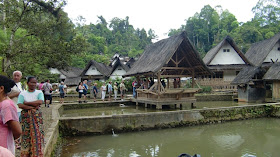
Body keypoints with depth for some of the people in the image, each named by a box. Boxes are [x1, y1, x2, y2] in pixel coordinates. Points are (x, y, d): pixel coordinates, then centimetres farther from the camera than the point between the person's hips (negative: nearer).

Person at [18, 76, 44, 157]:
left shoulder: (39, 92, 4)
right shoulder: (23, 93, 4)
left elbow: (40, 102, -14)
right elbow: (20, 105, -9)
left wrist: (27, 103, -11)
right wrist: (33, 107, -16)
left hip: (37, 117, 0)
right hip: (26, 117, 0)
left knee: (37, 135, -1)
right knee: (26, 135, 0)